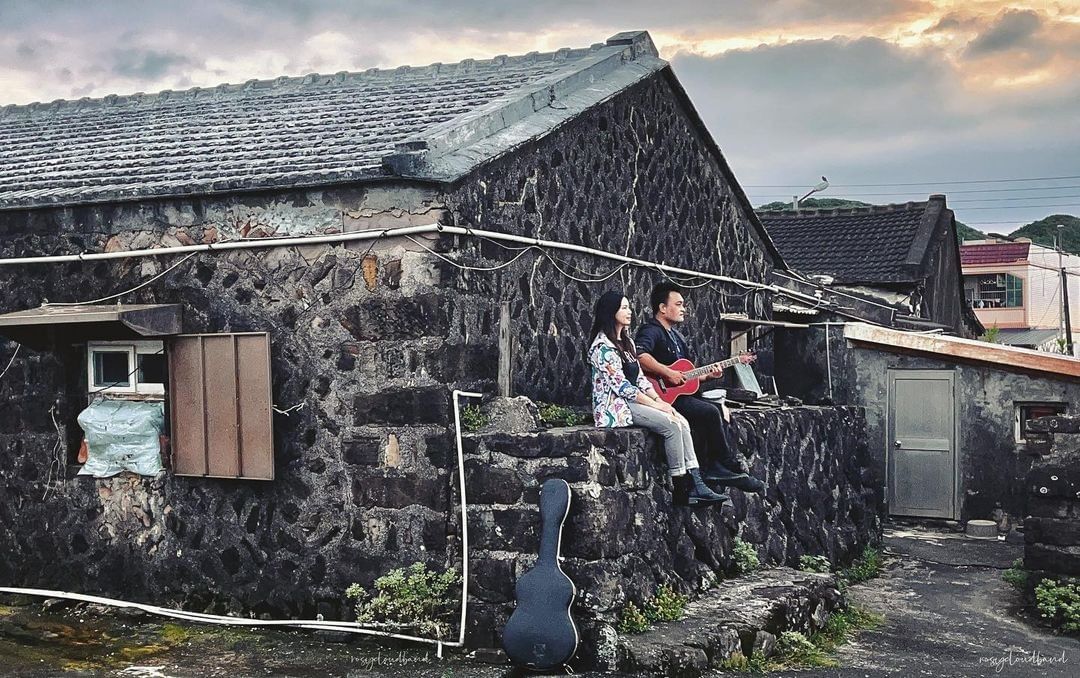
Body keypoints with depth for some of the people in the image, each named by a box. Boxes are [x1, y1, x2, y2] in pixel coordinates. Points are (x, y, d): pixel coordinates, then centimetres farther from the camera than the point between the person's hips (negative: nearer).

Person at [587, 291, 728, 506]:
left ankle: (696, 486, -15)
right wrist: (656, 405, -15)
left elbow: (639, 377, 15)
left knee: (682, 422, -10)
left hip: (633, 401, 9)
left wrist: (659, 400, 0)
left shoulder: (626, 341, 17)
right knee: (672, 425, -22)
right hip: (616, 407, -9)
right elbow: (622, 386, -18)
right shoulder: (603, 346, -13)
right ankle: (681, 490, -16)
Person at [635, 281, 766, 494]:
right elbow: (639, 355, -32)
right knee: (711, 412, -22)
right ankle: (732, 467, -10)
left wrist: (707, 375, 8)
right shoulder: (651, 331, -9)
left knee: (722, 410, -2)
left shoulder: (675, 335, 22)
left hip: (682, 392, 10)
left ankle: (717, 468, -8)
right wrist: (668, 373, -29)